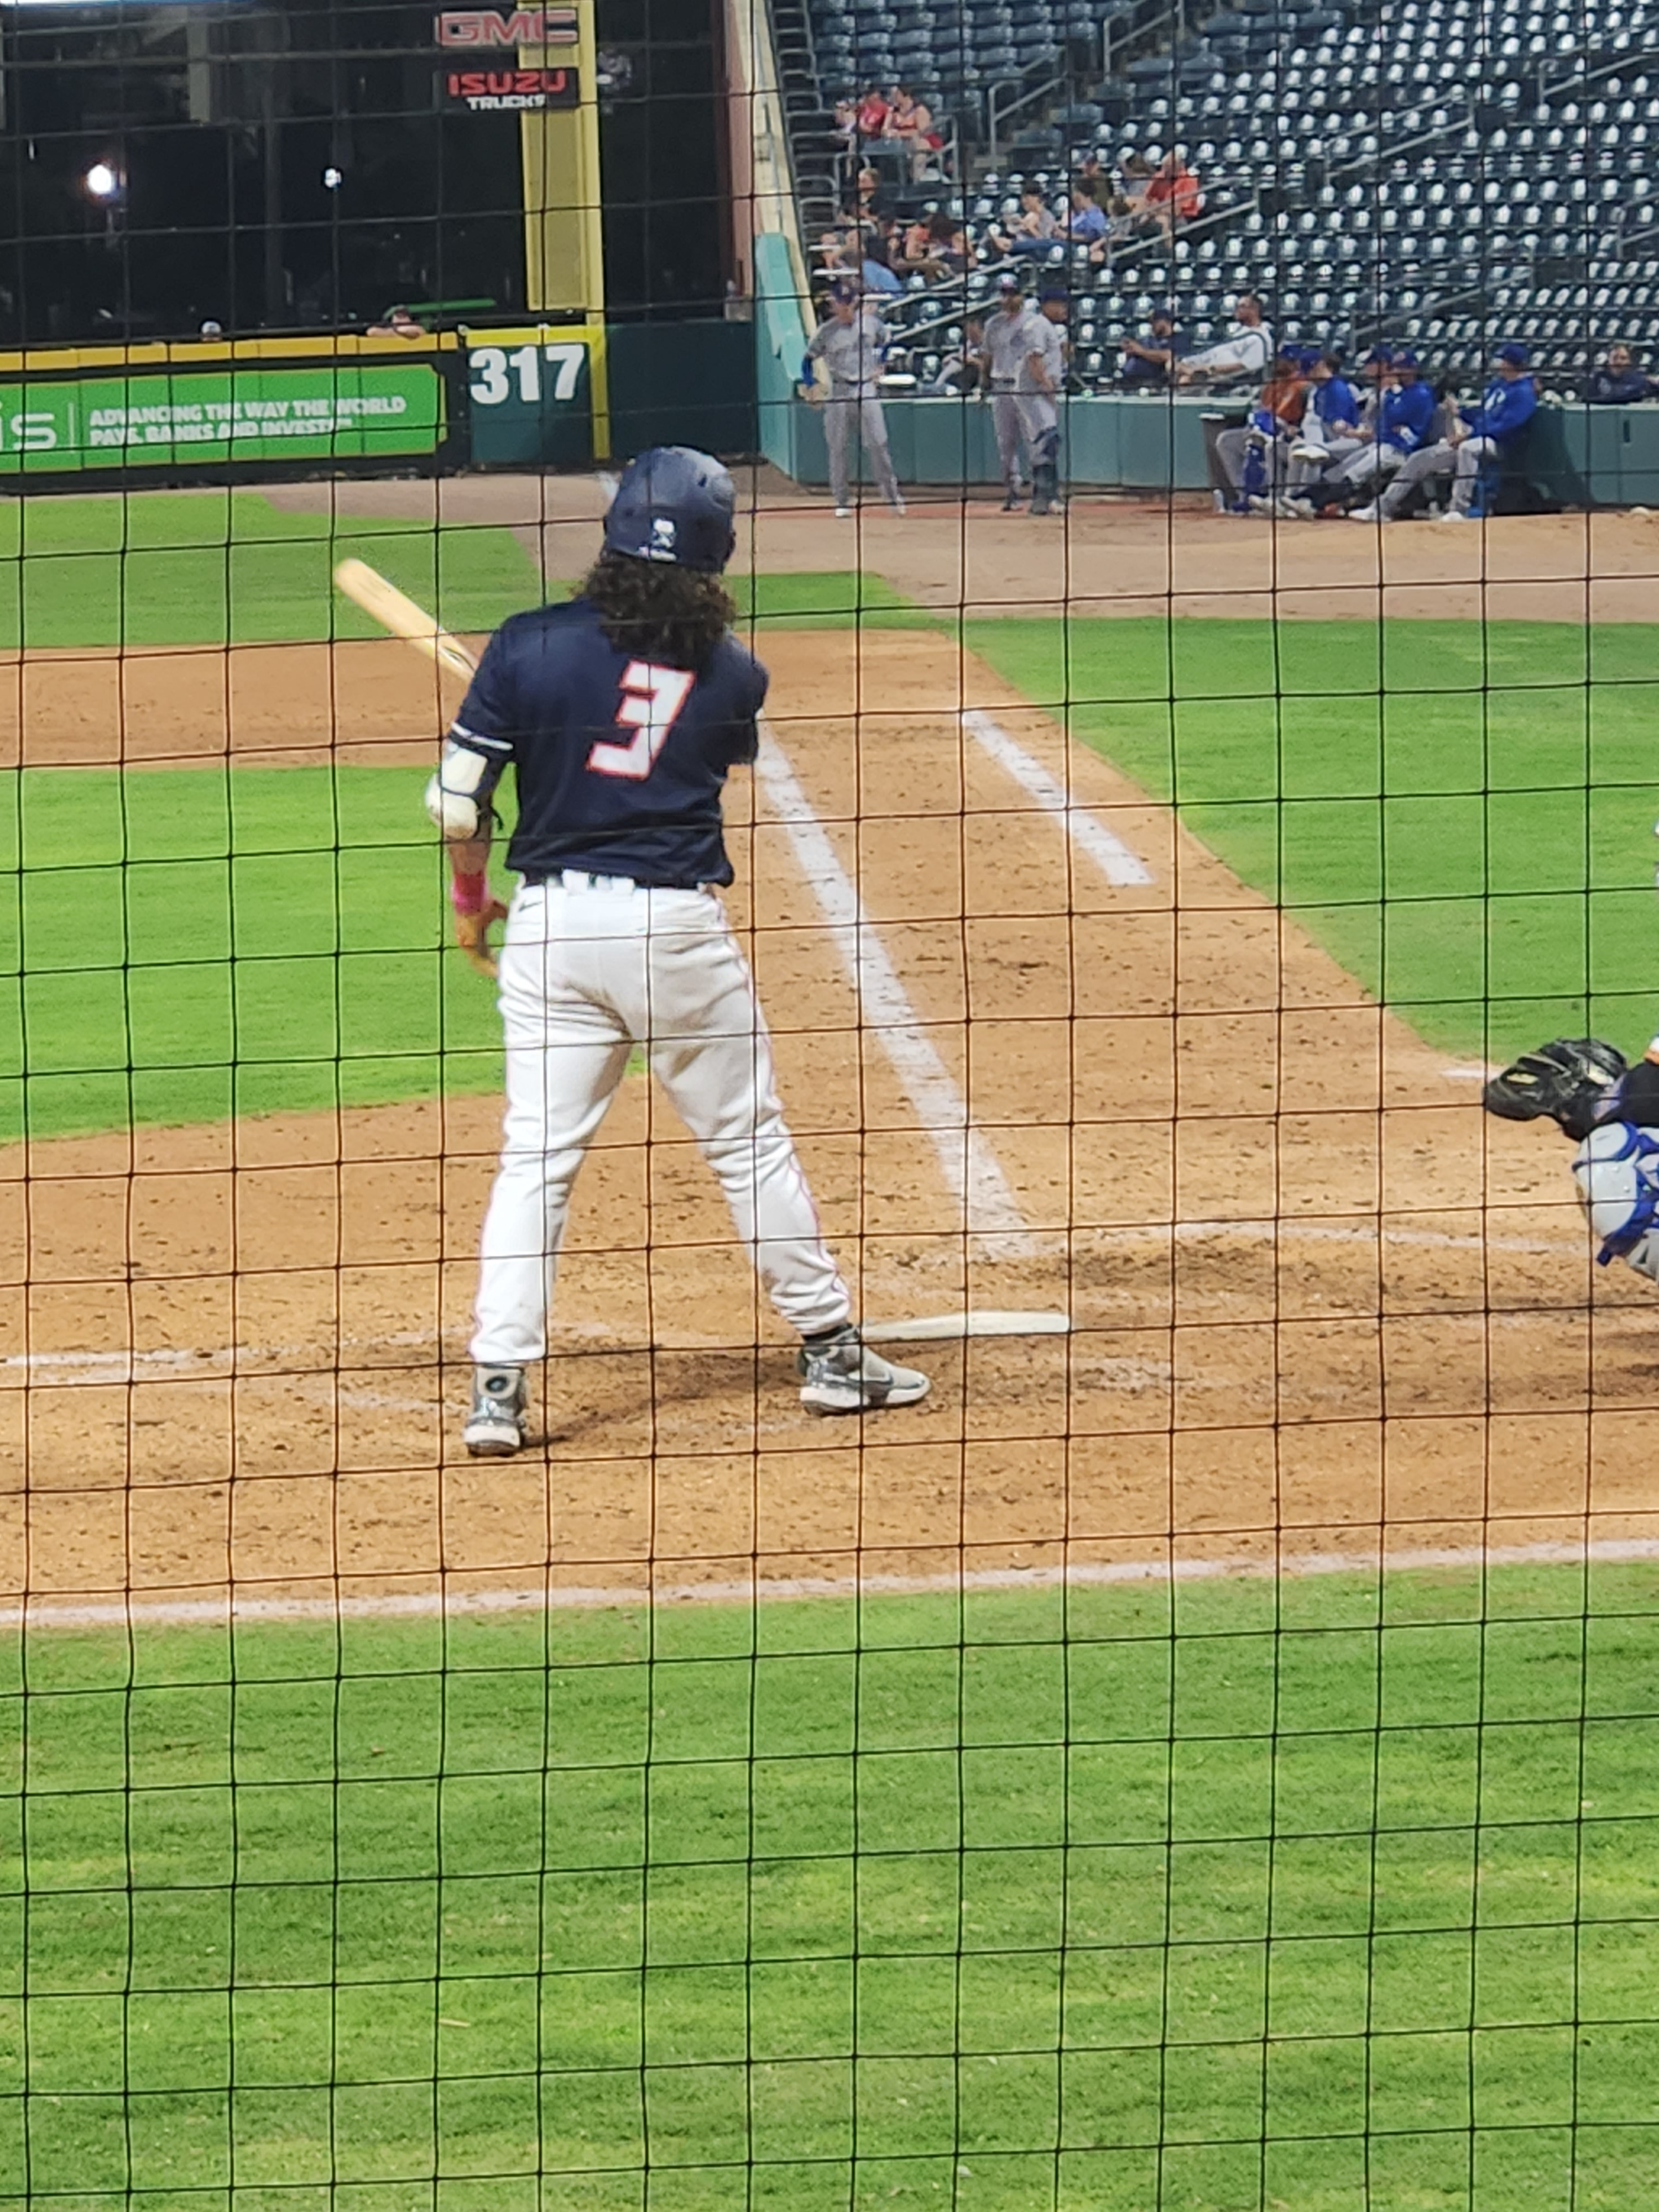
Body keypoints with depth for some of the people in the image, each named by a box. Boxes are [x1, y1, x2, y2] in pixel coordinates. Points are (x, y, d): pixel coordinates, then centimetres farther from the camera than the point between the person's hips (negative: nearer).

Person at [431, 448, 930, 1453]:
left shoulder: (531, 647, -5)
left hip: (551, 923, 0)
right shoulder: (733, 677, -1)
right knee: (751, 1140, 13)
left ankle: (499, 1386, -3)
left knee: (536, 1154, 4)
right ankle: (831, 1349, 23)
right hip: (680, 926, 0)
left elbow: (458, 804, -5)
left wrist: (471, 900, 13)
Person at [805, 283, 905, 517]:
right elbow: (809, 360, 3)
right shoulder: (826, 332, -3)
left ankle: (892, 494, 6)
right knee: (838, 449, 1)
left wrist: (879, 365, 12)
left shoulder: (871, 323, 3)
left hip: (867, 390, 1)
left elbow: (885, 343, 22)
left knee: (878, 444, -5)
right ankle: (842, 501, 10)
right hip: (839, 392, -1)